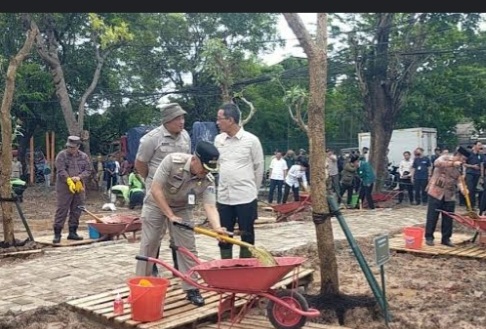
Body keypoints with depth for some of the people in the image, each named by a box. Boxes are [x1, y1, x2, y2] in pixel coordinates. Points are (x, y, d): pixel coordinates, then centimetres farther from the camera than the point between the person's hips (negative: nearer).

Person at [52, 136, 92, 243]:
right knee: (62, 210, -4)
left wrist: (79, 177, -12)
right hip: (64, 187, -4)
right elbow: (61, 171, -11)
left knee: (76, 211, 8)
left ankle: (72, 232, 19)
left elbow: (88, 170, 5)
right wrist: (69, 180, -22)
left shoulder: (84, 156, 9)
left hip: (79, 187, 4)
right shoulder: (61, 155, -2)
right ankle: (57, 233, 0)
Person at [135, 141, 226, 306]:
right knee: (148, 244, 2)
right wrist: (170, 215, -27)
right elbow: (155, 189, -27)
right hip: (156, 204, -2)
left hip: (182, 209, 2)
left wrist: (217, 227, -49)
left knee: (188, 248, -4)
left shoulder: (208, 180, -22)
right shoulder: (172, 160, -31)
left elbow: (210, 206, -30)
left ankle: (191, 289, 6)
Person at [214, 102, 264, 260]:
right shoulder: (218, 140, 5)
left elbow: (259, 167, 0)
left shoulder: (251, 140, -8)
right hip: (223, 197, 4)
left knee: (247, 236, 7)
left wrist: (252, 190, 6)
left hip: (246, 197, -4)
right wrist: (223, 186, 15)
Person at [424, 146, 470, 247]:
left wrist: (462, 188, -18)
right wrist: (453, 163, -32)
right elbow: (437, 163, -28)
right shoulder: (445, 157, -6)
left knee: (448, 218, 7)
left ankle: (446, 238, 19)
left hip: (449, 196, 6)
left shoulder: (459, 168, 12)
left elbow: (459, 180, 3)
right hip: (436, 193, -6)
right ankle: (429, 237, 10)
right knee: (432, 217, 0)